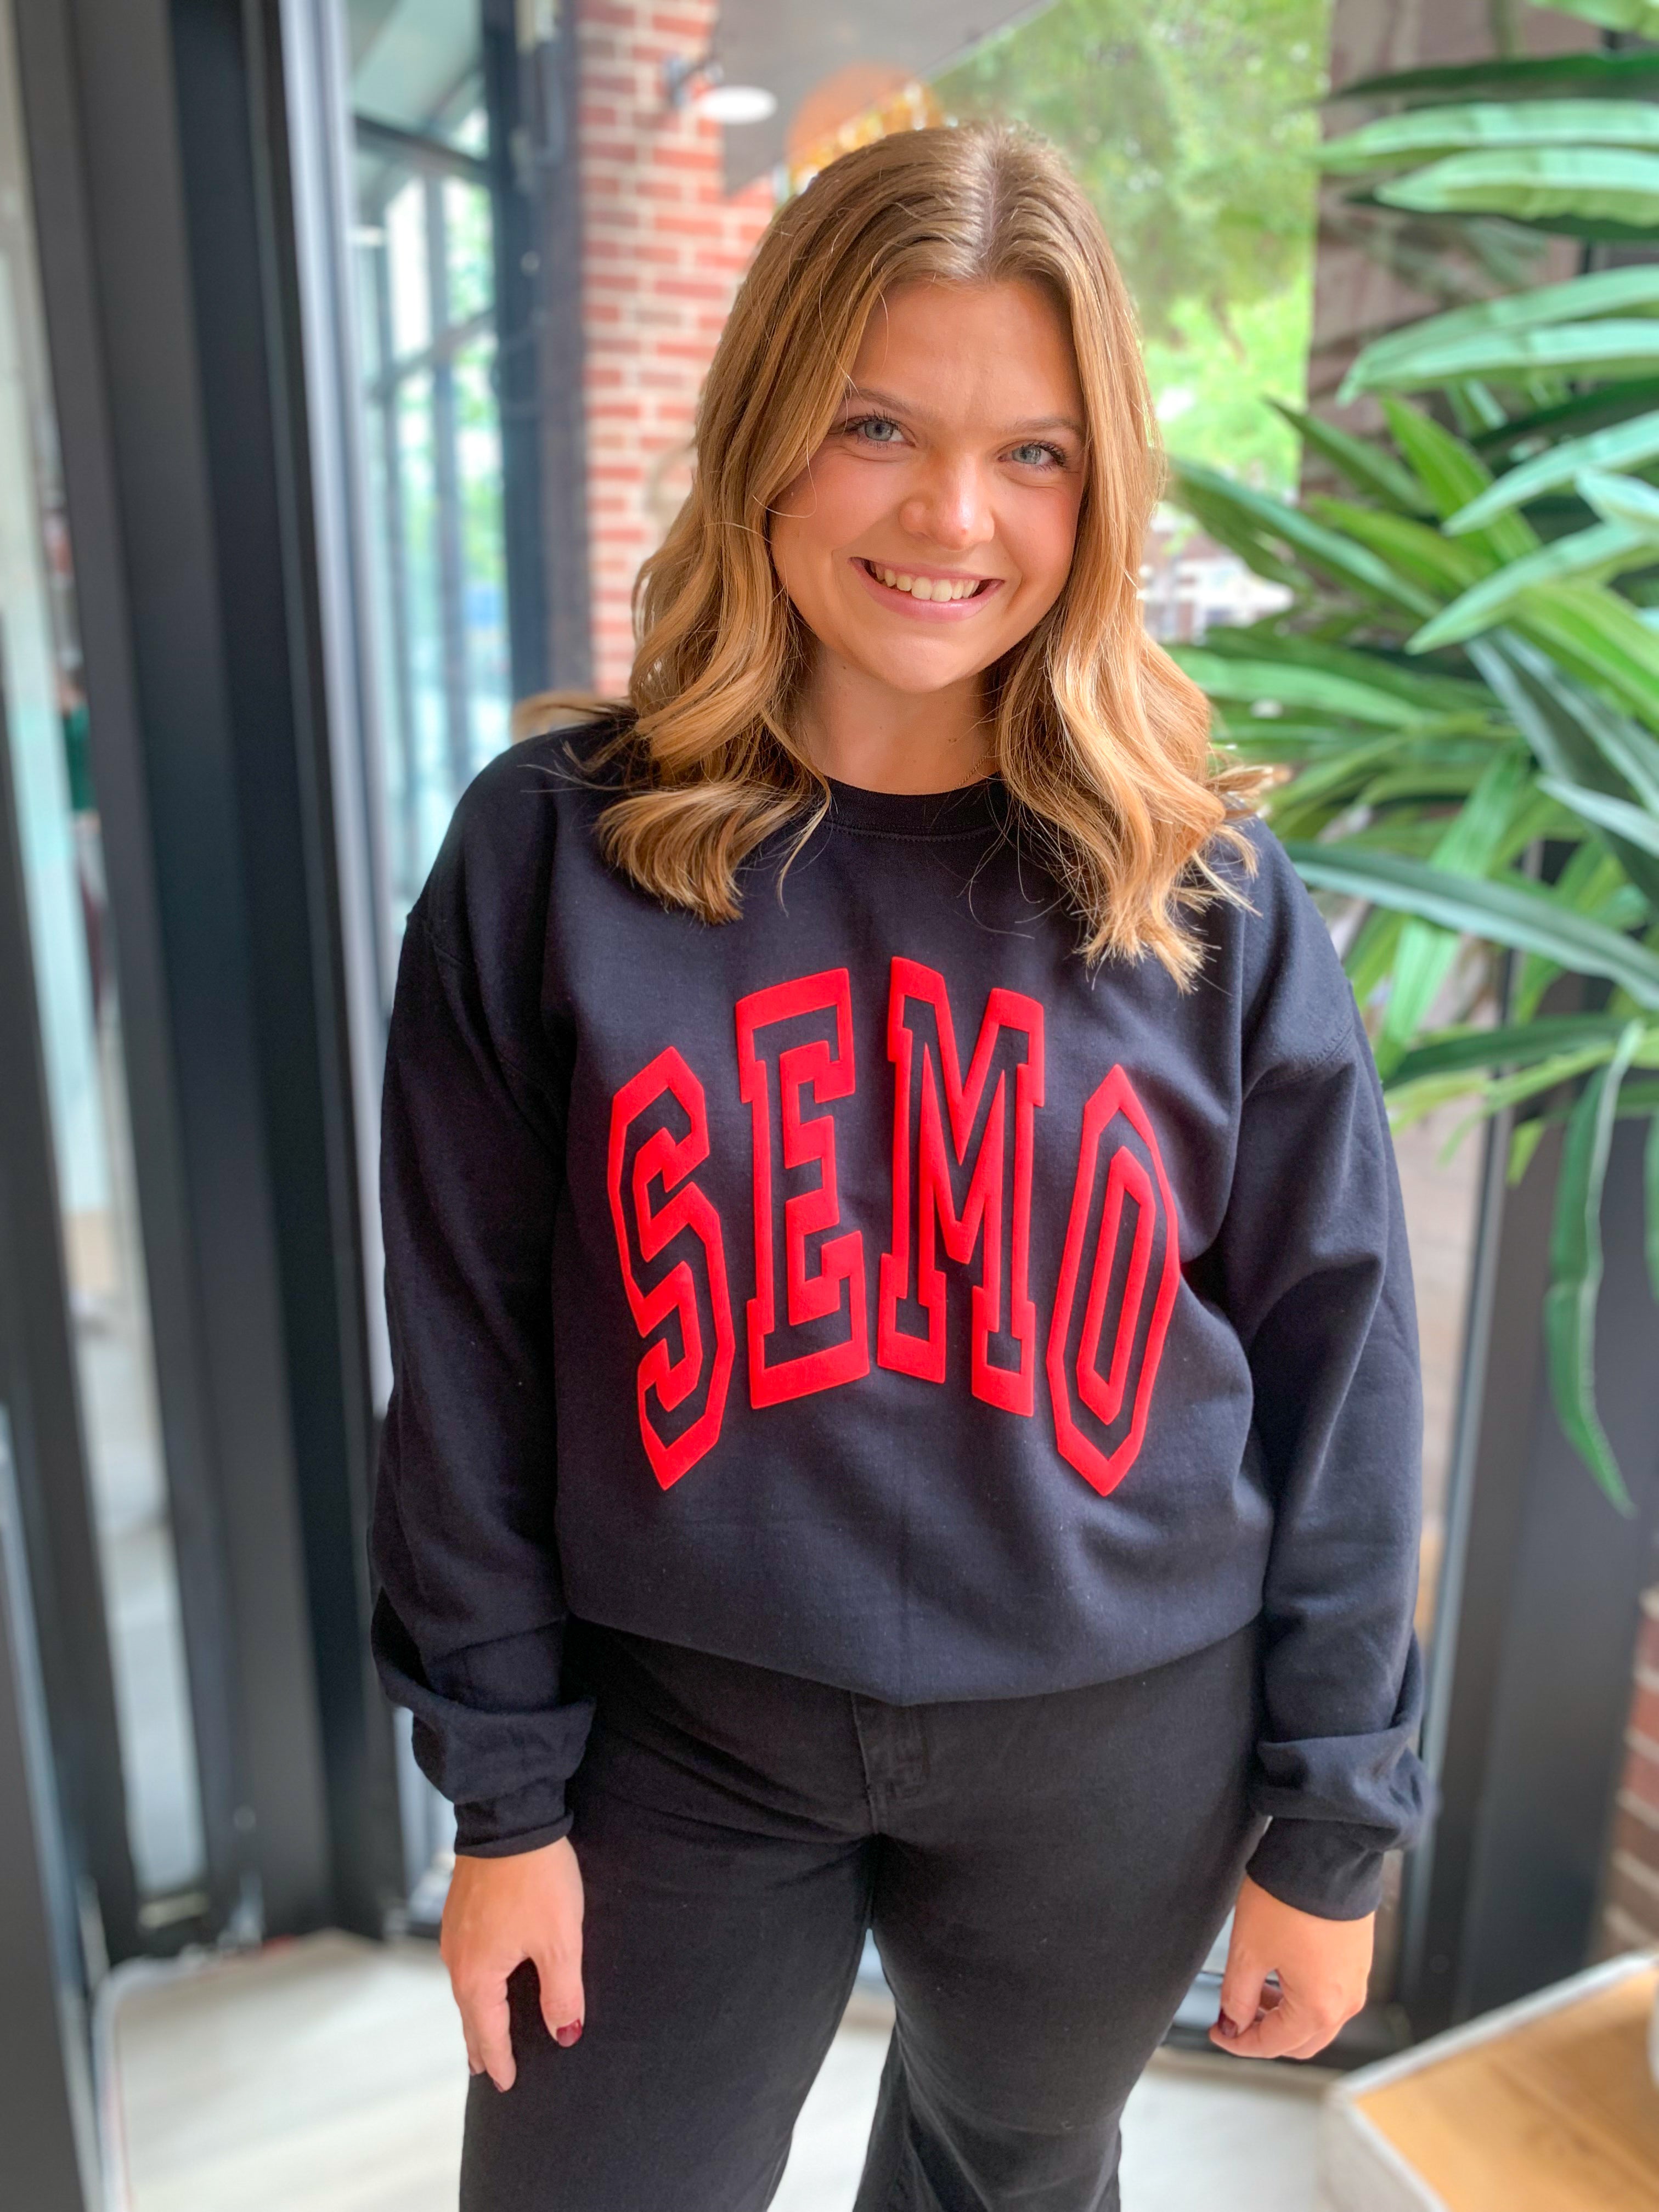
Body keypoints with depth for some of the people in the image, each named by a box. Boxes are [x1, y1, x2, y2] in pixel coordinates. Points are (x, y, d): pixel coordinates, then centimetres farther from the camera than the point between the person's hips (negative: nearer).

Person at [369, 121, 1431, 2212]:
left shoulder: (1208, 893, -9)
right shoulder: (553, 851, -11)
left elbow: (1335, 1361, -4)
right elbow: (471, 1356, -6)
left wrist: (1332, 1823, 1)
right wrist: (501, 1785, -2)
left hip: (1115, 1748, 2)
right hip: (685, 1732, 0)